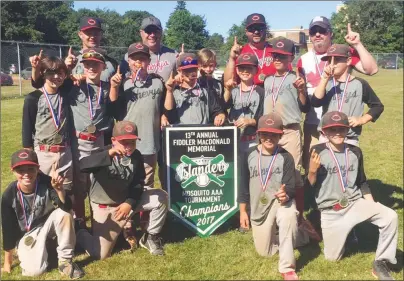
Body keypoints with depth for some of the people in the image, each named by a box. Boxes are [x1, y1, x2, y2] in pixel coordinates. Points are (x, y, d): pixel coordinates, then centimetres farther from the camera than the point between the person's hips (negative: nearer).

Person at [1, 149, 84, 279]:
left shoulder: (46, 182, -23)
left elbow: (67, 208, -34)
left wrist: (59, 188, -54)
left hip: (47, 223, 1)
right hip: (26, 234, 0)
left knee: (64, 213, -32)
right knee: (35, 270, -22)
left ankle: (65, 260, -14)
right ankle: (43, 245, 14)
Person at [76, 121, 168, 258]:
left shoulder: (136, 156, -9)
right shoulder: (103, 153, -22)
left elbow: (138, 183, 0)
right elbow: (82, 166, -42)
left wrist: (130, 203, -14)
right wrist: (109, 154, -54)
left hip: (127, 200, 4)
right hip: (104, 206, -4)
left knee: (161, 197, -10)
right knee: (100, 254, -6)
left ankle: (150, 237, 9)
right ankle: (80, 234, 27)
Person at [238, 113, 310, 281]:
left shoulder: (286, 157, -9)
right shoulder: (249, 156, -3)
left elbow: (291, 185, -13)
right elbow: (244, 184, 3)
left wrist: (286, 194, -37)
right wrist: (242, 211, 2)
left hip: (280, 201, -3)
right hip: (259, 207, 4)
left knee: (288, 216, -40)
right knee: (264, 251, 10)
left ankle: (287, 268, -25)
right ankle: (295, 235, 40)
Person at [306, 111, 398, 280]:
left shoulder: (355, 152, 3)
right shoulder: (317, 151, -10)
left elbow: (362, 182, 13)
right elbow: (309, 186, -8)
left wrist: (372, 207, 4)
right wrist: (312, 171, -28)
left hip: (355, 204, 3)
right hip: (330, 212, -2)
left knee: (390, 217, -24)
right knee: (332, 257, 3)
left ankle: (380, 263, -6)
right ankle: (336, 233, 37)